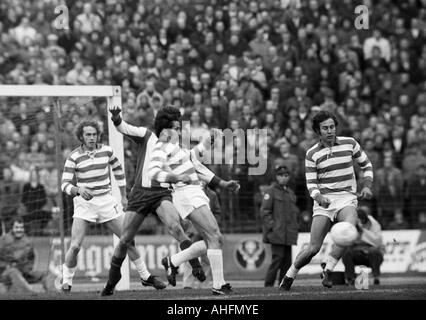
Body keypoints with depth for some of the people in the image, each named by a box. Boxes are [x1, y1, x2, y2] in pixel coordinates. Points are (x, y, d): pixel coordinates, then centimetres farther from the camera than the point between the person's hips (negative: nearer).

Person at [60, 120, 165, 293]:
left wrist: (124, 196, 17)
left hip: (106, 201, 3)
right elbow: (65, 184, -12)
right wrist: (79, 190, -33)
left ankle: (145, 276, 19)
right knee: (75, 246, -15)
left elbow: (118, 170, 17)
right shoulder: (73, 157, -9)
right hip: (84, 203, -3)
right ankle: (66, 282, 4)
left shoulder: (106, 151, 0)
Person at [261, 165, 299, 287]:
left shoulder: (290, 193, 19)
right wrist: (272, 226, -16)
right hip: (276, 233, -7)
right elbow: (264, 211, -7)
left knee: (287, 260, 4)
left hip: (288, 234, 7)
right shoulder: (271, 191, -2)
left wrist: (294, 229, 15)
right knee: (278, 258, -13)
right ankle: (268, 285, -9)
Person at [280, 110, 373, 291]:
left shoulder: (349, 143, 5)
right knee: (314, 248, -9)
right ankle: (289, 276, 15)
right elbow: (311, 183, 2)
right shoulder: (312, 154, 3)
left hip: (347, 197, 1)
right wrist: (319, 197, -19)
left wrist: (367, 186, 1)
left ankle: (328, 270, -22)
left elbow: (366, 165, 17)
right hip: (324, 200, -1)